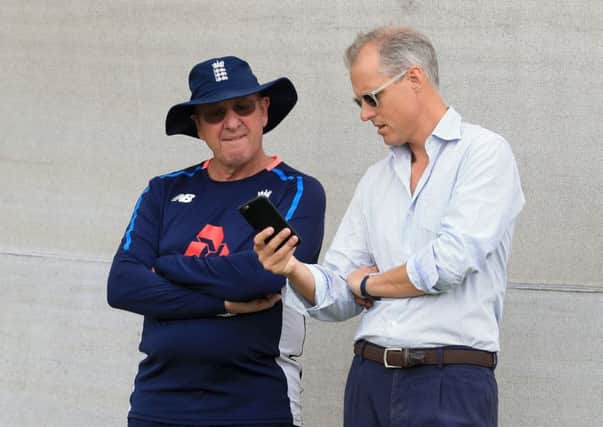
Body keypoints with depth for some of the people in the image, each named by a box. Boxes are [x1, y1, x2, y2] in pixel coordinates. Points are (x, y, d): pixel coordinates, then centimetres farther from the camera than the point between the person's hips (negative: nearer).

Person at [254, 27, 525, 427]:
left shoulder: (484, 153, -3)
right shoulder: (376, 180, 16)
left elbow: (450, 263, -16)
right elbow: (339, 296, 10)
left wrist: (370, 283, 0)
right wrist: (294, 270, -10)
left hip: (450, 383, -6)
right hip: (370, 378, 6)